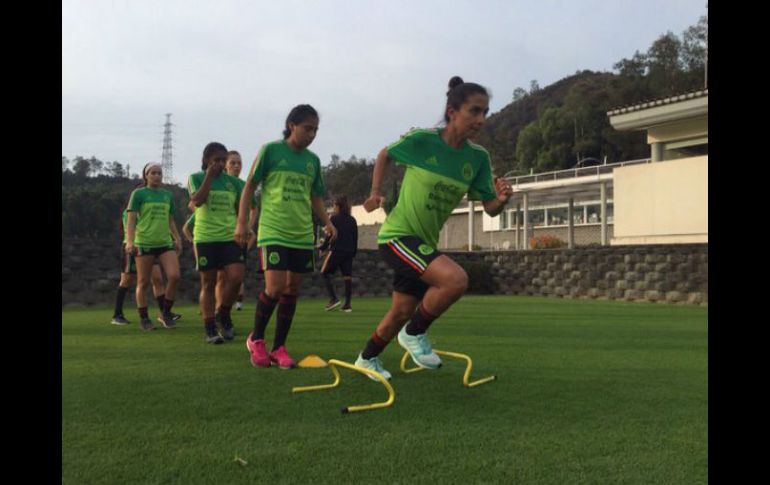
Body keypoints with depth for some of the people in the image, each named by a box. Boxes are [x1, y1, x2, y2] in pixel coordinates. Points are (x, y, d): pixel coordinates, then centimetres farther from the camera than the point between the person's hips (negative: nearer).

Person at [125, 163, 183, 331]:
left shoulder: (168, 195, 15)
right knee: (143, 282, 2)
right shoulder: (138, 194, 1)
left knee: (174, 276, -11)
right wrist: (129, 241, -15)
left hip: (165, 243, 4)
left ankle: (166, 312, 6)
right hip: (144, 243, -4)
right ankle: (144, 319, 13)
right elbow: (131, 219, -4)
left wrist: (177, 239, 14)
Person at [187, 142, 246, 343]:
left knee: (236, 277, -12)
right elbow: (197, 201, -16)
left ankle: (224, 315, 13)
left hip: (230, 237, 3)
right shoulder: (196, 178, 2)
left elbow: (240, 209, 17)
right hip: (205, 238, -2)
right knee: (208, 283, 2)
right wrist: (209, 176, -13)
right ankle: (209, 329, 10)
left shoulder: (232, 181, 10)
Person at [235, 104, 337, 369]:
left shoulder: (312, 160, 12)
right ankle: (256, 339, 9)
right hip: (273, 232, -5)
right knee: (275, 287, -14)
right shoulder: (270, 150, -2)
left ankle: (279, 347, 17)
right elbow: (249, 187, 1)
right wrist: (241, 222, -5)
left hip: (303, 235, 5)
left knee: (292, 290, 6)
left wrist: (327, 222, 5)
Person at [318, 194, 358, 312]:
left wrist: (322, 248, 5)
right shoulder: (352, 220, 11)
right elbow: (355, 237, 12)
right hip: (349, 252, 5)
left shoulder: (334, 218, -5)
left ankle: (333, 298, -4)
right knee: (347, 276, 4)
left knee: (325, 273, 7)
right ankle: (347, 304, 2)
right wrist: (353, 252, 17)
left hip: (336, 250, -5)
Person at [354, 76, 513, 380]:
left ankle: (368, 358, 41)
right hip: (397, 235, -6)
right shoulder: (421, 141, -15)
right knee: (455, 279, -28)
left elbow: (490, 208, -3)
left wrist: (501, 200, -24)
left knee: (401, 313, 15)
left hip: (425, 242, 6)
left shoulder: (478, 157, -3)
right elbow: (385, 155, 4)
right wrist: (376, 192, -4)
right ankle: (415, 333, -4)